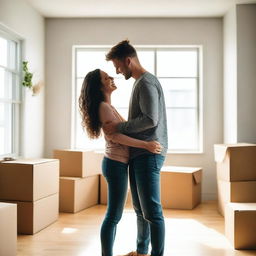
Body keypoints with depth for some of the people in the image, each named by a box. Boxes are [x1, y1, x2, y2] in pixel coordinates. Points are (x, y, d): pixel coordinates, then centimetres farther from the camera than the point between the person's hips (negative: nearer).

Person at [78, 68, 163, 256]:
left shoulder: (107, 106, 16)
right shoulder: (104, 107, -14)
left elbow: (119, 132, 23)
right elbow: (115, 136, -25)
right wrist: (146, 145, -25)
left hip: (116, 163, 10)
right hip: (116, 165, -10)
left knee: (114, 215, 14)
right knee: (114, 216, -4)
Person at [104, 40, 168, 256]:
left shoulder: (146, 82, -12)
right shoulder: (140, 82, 19)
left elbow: (150, 119, -22)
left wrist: (119, 127, -15)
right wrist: (119, 126, 15)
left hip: (149, 154, -10)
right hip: (139, 155, 10)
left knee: (152, 210, -5)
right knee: (140, 209, 17)